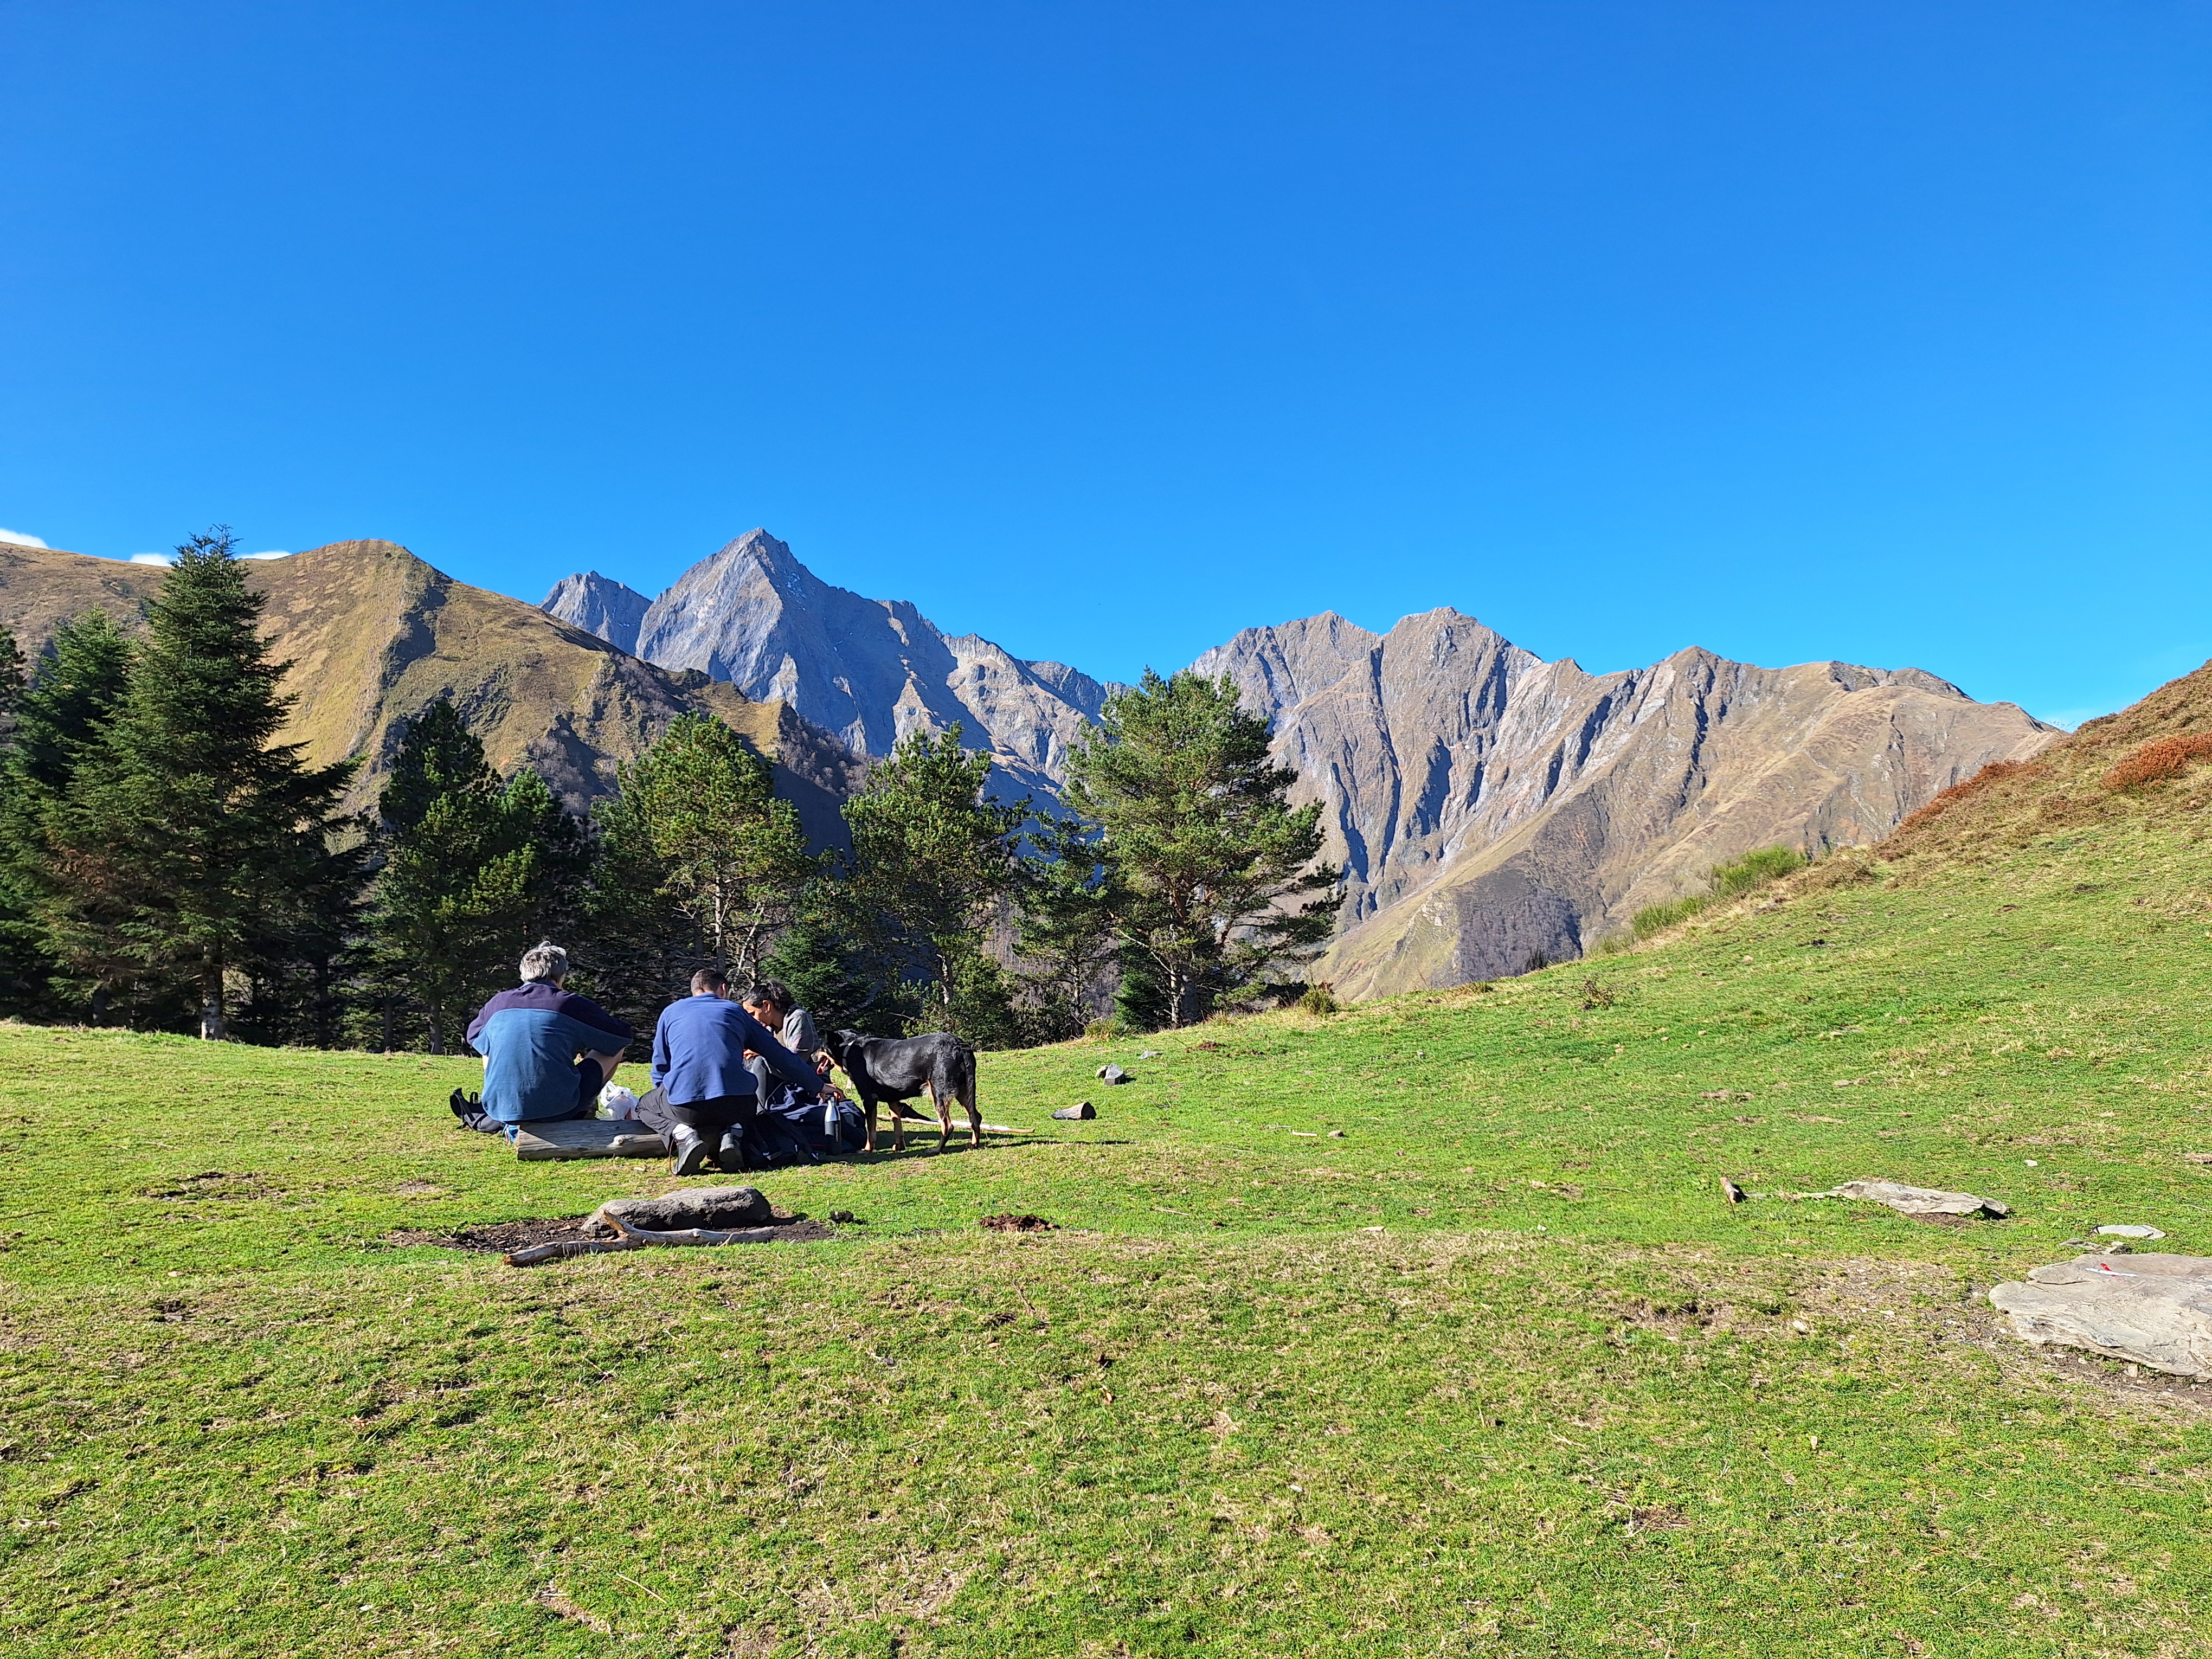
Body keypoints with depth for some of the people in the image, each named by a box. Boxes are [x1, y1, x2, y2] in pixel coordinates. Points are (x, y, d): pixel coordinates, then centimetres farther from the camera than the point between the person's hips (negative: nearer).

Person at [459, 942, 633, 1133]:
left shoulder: (496, 1004, 8)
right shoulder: (571, 1004, -2)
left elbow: (473, 1036, 31)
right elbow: (624, 1035, 9)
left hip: (501, 1109, 4)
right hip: (558, 1109, -4)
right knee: (614, 1048, 15)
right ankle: (583, 1114, 28)